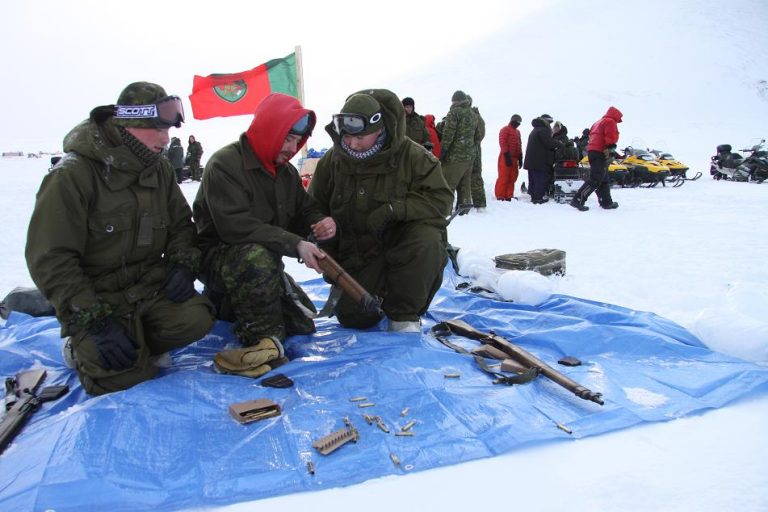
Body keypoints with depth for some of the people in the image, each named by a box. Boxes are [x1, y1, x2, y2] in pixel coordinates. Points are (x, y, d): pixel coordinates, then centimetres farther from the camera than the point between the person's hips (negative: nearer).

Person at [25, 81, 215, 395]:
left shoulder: (160, 169, 4)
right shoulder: (72, 175, -16)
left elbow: (181, 224, 14)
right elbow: (50, 260, -17)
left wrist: (183, 263, -7)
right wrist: (93, 320, -24)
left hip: (150, 286, 5)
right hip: (96, 295, -5)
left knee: (195, 319, -21)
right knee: (124, 378, -19)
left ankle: (136, 342, 3)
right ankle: (82, 347, 11)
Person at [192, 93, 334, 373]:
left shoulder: (286, 171, 7)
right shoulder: (224, 164, -20)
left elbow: (305, 210, 11)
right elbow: (235, 226, -31)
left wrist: (321, 223, -16)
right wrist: (295, 245, -36)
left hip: (261, 260, 9)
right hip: (217, 255, -8)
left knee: (303, 323, 10)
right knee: (257, 256, -42)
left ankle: (228, 303, 27)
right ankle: (265, 339, -27)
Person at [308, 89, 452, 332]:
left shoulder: (413, 156, -13)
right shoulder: (333, 160, -5)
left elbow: (441, 199, -18)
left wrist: (394, 209, -31)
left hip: (404, 245, -2)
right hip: (357, 255, 2)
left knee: (426, 238, -35)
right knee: (353, 318, -11)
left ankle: (404, 314, -14)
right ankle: (380, 290, 26)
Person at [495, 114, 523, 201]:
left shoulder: (517, 132, 22)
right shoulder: (505, 130, -3)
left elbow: (519, 145, 23)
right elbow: (502, 143, -11)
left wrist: (520, 158, 15)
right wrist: (507, 155, -18)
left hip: (514, 158, 8)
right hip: (506, 158, -8)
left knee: (512, 178, 6)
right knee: (503, 178, -8)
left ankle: (508, 196, 11)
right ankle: (500, 197, -7)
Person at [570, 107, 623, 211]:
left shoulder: (598, 122, 26)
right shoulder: (610, 122, -2)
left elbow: (591, 135, 24)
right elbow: (611, 137, -17)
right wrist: (610, 149, -21)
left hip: (591, 151, 10)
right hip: (600, 153, -10)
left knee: (604, 179, 14)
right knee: (595, 179, -14)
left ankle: (606, 202, 17)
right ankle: (578, 200, -21)